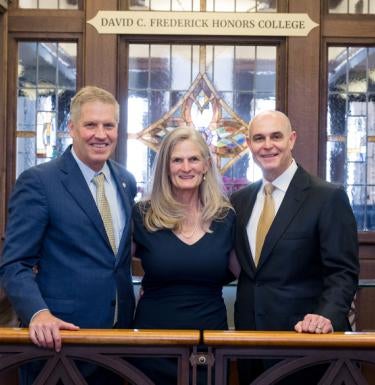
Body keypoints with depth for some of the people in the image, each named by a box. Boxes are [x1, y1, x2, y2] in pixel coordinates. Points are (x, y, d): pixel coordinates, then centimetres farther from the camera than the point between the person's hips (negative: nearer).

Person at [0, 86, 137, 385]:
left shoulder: (126, 182, 8)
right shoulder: (38, 181, -10)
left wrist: (127, 317, 7)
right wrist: (38, 314, -28)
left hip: (119, 331, 6)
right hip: (60, 336, -5)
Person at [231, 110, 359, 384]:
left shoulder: (329, 197, -8)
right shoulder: (240, 200, 8)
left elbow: (343, 272, -12)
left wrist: (327, 316, -28)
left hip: (304, 336, -5)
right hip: (250, 335, 5)